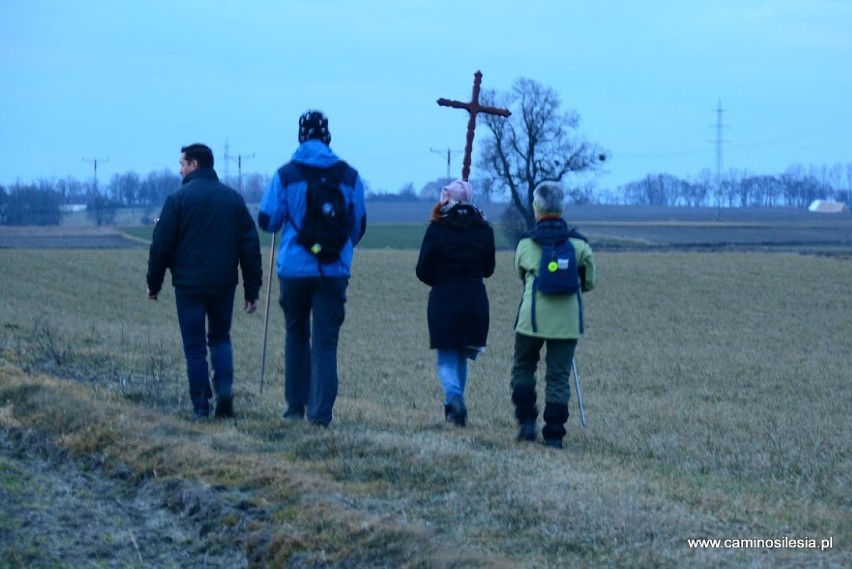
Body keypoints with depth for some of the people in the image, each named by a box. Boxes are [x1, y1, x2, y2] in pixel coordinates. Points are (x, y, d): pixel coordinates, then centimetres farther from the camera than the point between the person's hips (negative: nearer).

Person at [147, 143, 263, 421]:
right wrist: (252, 289, 11)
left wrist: (154, 284, 6)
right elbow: (250, 247, 7)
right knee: (220, 338, 18)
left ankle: (201, 406, 1)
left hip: (189, 285, -3)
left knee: (194, 346, 3)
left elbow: (161, 245, -5)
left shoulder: (179, 198, -6)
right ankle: (225, 387, -4)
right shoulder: (234, 199, 7)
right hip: (224, 284, 3)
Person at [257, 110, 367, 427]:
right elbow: (359, 225, 10)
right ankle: (321, 412, -9)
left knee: (296, 336, 16)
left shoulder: (286, 174, -3)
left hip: (294, 268, 0)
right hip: (334, 271, 0)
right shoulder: (349, 176, 2)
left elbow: (267, 221, 1)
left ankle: (296, 407, 18)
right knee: (326, 342, 0)